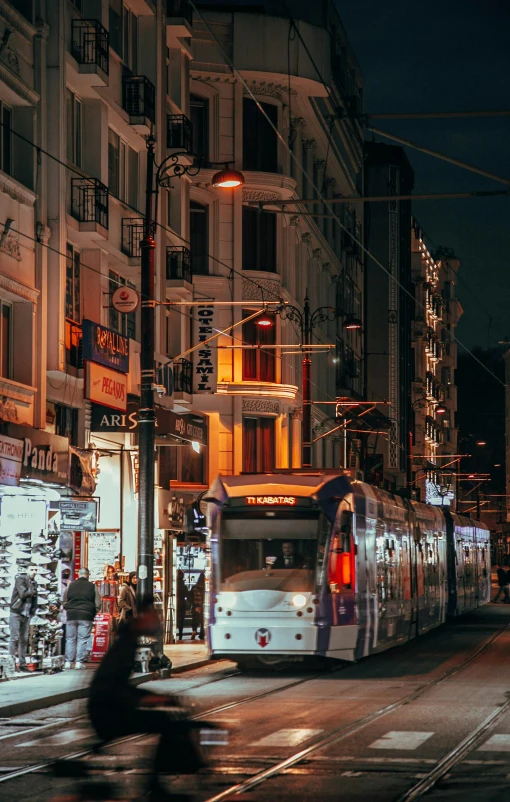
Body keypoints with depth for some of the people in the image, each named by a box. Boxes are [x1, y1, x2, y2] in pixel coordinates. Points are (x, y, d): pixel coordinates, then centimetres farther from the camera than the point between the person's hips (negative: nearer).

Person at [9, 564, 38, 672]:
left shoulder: (34, 583, 13)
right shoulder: (20, 579, -8)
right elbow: (23, 594, -21)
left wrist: (33, 610, 3)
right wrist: (33, 592, -7)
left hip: (27, 615, 7)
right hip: (16, 613, -7)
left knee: (24, 640, 7)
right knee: (14, 638, -10)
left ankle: (22, 664, 10)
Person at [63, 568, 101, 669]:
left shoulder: (70, 586, 4)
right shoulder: (92, 587, 0)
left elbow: (64, 602, 8)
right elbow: (98, 604, -1)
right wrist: (93, 614, 13)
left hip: (71, 615, 2)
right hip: (86, 616, -2)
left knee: (70, 639, 8)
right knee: (83, 639, 2)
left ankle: (68, 662, 4)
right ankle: (79, 662, -2)